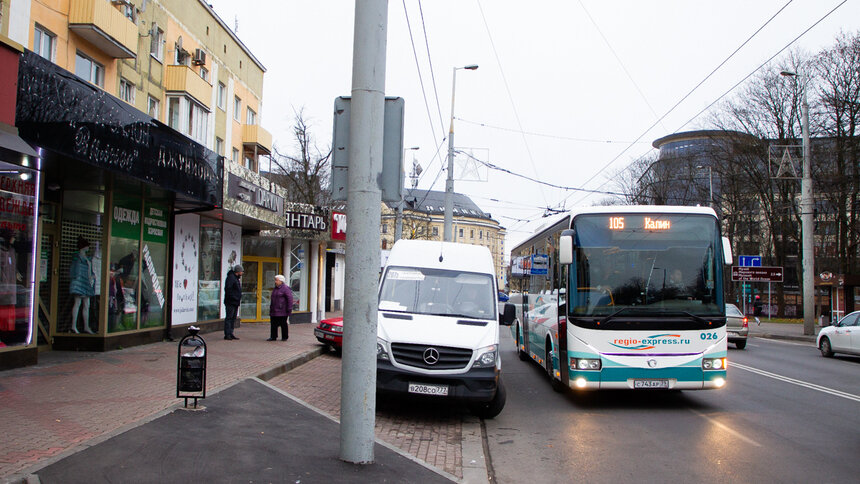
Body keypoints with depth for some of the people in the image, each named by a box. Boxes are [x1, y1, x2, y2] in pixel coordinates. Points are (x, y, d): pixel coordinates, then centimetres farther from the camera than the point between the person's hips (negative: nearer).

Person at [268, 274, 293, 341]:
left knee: (283, 324, 0)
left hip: (282, 310, -8)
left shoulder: (285, 288, -10)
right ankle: (273, 337, 12)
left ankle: (285, 337, 10)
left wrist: (289, 309, -18)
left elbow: (290, 299, -14)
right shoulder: (275, 289, 16)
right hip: (274, 310, 8)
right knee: (273, 324, 6)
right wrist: (271, 308, 20)